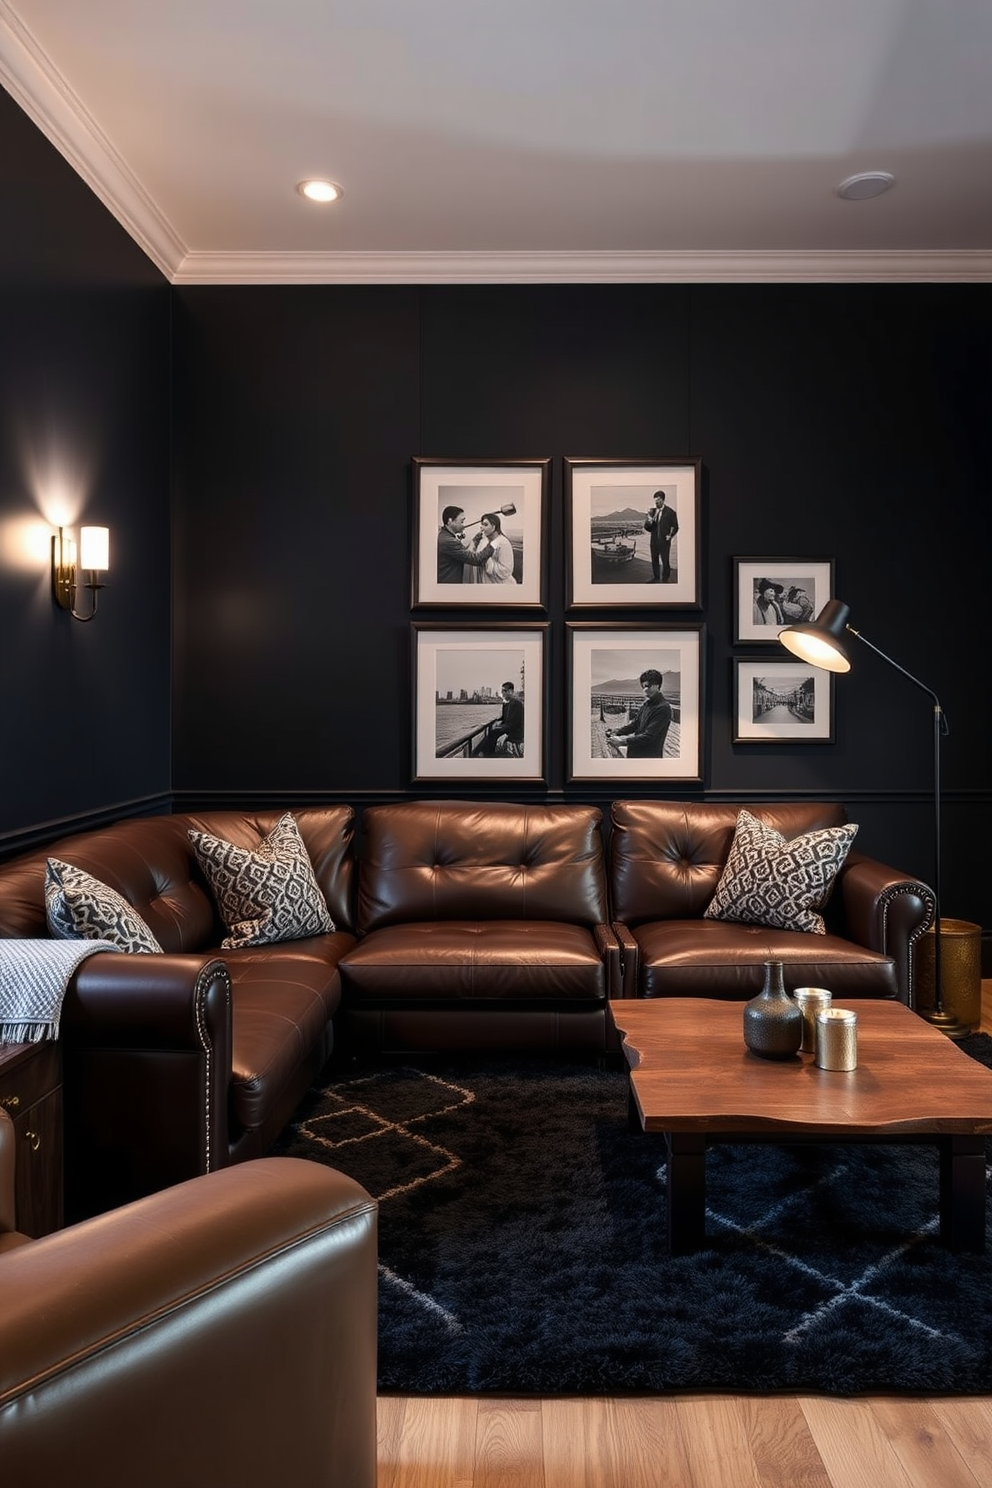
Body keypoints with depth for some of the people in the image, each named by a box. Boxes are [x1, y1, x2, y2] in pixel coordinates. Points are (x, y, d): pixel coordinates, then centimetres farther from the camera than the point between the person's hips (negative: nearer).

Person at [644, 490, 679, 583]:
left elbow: (675, 526, 2)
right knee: (654, 560, 12)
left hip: (664, 541, -4)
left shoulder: (670, 512, -7)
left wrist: (670, 536, -5)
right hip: (654, 541, 5)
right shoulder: (652, 511, 4)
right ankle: (656, 578, 25)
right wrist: (649, 521, -16)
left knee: (665, 560, 2)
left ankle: (665, 579, 10)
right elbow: (647, 528, 2)